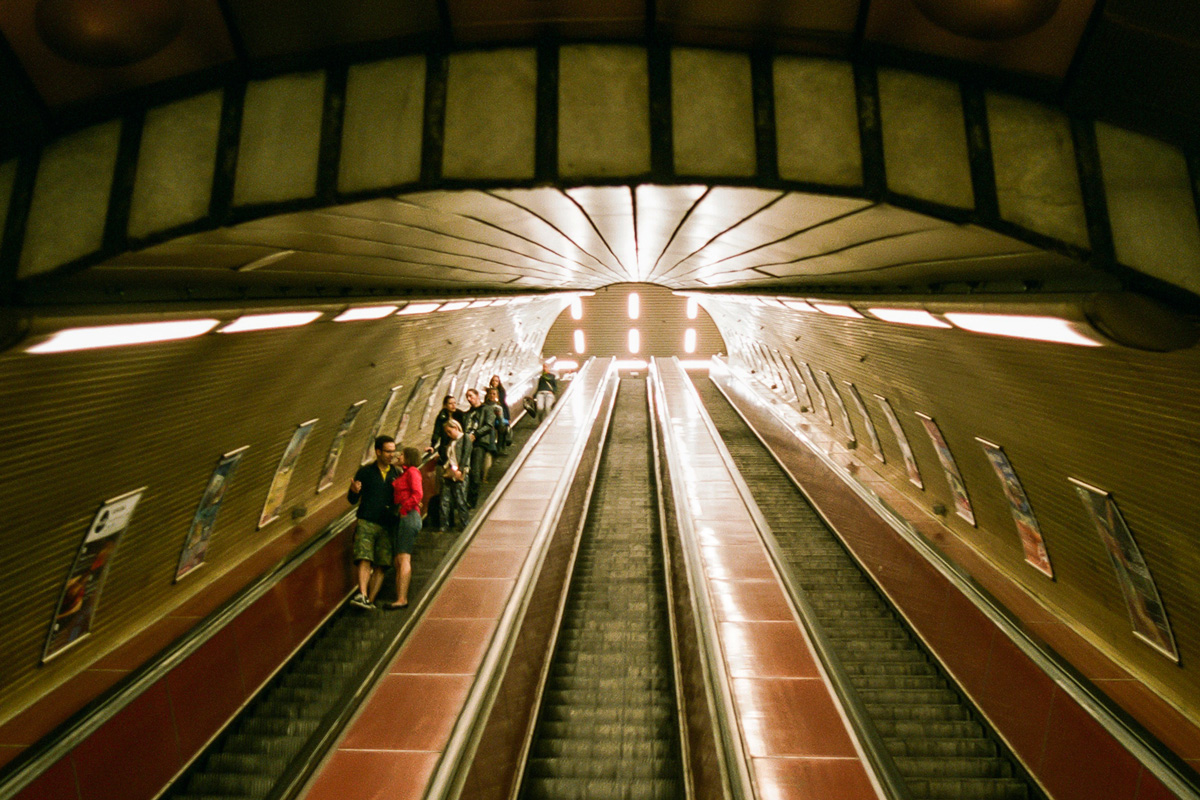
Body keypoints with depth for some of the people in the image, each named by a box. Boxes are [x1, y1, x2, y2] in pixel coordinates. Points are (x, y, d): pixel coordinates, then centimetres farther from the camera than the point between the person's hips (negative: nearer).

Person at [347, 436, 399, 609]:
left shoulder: (396, 475, 14)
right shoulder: (365, 472, 7)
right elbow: (352, 500, 7)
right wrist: (354, 491, -15)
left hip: (386, 526, 2)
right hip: (366, 523, -2)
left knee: (380, 566, -3)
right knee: (364, 559, -17)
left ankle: (370, 600, 1)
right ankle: (362, 594, -23)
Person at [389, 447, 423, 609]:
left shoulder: (412, 471, -5)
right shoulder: (404, 473, 23)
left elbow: (418, 494, -18)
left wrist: (403, 509, -16)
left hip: (408, 516, -10)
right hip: (401, 518, 10)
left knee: (403, 558, -13)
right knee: (398, 561, 8)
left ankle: (402, 599, -14)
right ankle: (399, 598, 10)